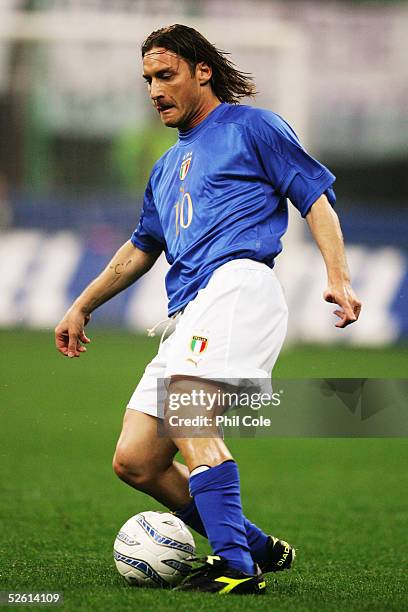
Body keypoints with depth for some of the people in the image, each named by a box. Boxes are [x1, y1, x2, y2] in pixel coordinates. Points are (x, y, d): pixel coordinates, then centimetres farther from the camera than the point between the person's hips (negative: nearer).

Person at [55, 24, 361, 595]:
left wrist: (338, 278, -12)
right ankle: (255, 547, 5)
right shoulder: (168, 167, 31)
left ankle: (236, 565, -37)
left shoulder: (250, 126, 8)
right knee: (134, 461, -1)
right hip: (189, 314, 9)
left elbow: (315, 194, 1)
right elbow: (142, 246, 42)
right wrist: (82, 306, 43)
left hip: (237, 284, -9)